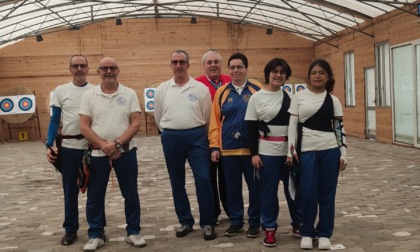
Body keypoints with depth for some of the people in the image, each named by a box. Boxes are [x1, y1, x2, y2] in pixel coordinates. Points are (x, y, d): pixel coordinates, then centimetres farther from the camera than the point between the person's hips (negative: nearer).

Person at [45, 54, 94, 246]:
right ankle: (70, 229, 20)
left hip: (93, 146, 0)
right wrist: (49, 145, -4)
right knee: (70, 189, 8)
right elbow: (54, 120, 4)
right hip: (68, 147, 1)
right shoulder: (60, 91, 4)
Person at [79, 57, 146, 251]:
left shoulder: (129, 94, 1)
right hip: (98, 153, 1)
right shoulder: (89, 95, 1)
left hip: (125, 152, 0)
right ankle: (95, 235, 21)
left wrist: (117, 143, -16)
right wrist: (104, 145, -15)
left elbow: (136, 124, -5)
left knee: (130, 194, 7)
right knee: (95, 196, 7)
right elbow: (84, 127, -3)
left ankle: (133, 232, 21)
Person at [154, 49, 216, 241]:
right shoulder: (162, 89, 5)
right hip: (171, 139, 3)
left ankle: (207, 223, 5)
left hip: (196, 137, -2)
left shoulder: (200, 88, 0)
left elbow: (207, 118, 6)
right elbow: (159, 118, 14)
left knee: (203, 179, -8)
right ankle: (185, 221, 23)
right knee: (177, 182, 9)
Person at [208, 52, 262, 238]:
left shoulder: (257, 90, -2)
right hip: (228, 148, 2)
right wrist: (214, 146, -1)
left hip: (252, 148, -2)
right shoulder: (222, 92, 5)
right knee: (232, 187, 11)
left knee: (254, 185, 7)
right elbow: (215, 121, 4)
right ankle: (236, 220, 25)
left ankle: (254, 222, 22)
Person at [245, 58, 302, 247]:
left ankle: (298, 224, 25)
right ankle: (269, 228, 16)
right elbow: (252, 128, -3)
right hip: (267, 151, -2)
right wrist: (254, 153, -8)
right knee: (268, 190, 3)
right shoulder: (257, 98, -2)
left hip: (289, 150, 3)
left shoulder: (290, 96, 6)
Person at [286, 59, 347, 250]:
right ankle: (307, 232, 17)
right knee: (308, 193, -1)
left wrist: (343, 153, 1)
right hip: (307, 150, -1)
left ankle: (324, 233, 19)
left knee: (327, 193, 5)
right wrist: (291, 150, -4)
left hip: (330, 150, 1)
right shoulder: (299, 96, 4)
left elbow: (339, 127, 7)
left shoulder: (333, 100, 7)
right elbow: (293, 124, 2)